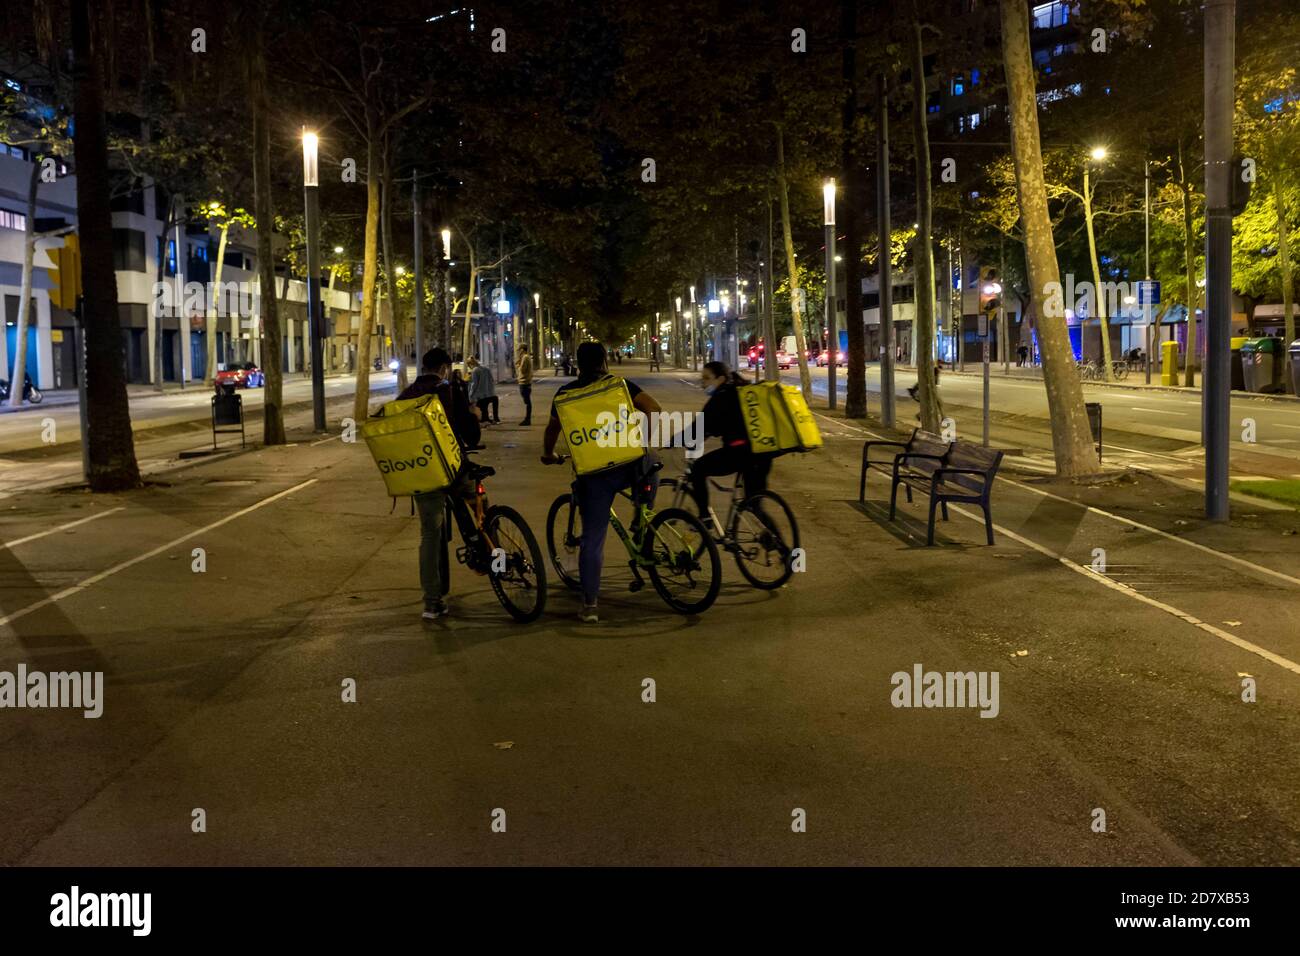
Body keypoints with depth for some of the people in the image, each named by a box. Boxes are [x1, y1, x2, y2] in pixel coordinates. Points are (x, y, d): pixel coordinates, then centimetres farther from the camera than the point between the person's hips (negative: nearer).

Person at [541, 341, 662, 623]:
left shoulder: (566, 393, 7)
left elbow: (552, 429, 15)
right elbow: (653, 409, -5)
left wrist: (548, 455, 33)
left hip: (594, 473, 0)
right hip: (631, 466, 0)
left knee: (592, 539, 6)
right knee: (650, 465, 35)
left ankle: (590, 605, 4)